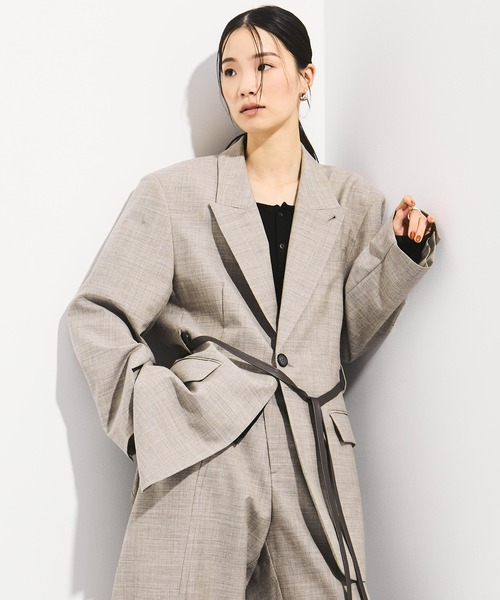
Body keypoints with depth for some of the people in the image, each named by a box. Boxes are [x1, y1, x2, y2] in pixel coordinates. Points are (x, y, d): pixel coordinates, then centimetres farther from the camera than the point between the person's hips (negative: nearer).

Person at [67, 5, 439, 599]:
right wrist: (151, 412, -8)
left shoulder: (351, 201, 7)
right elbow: (96, 315, 1)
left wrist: (402, 252, 1)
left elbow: (350, 334, 12)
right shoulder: (176, 193, -1)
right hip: (201, 457, -2)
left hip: (315, 459, 3)